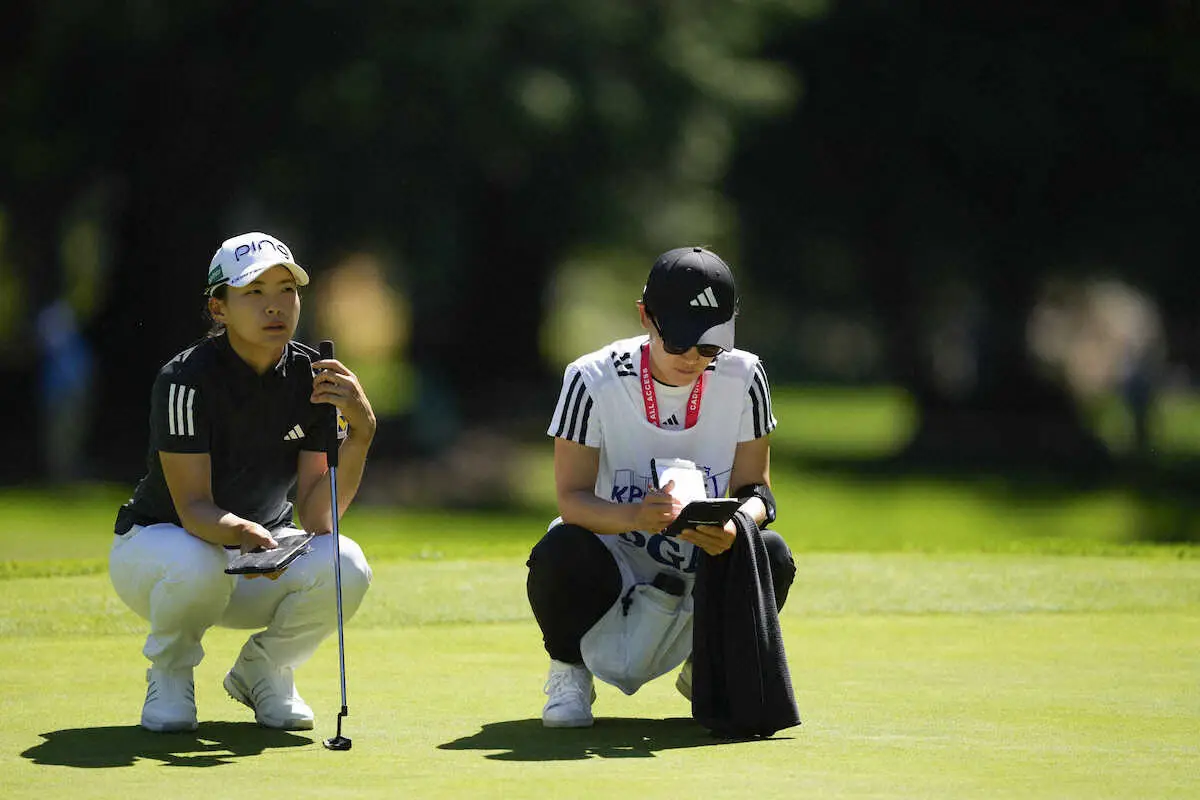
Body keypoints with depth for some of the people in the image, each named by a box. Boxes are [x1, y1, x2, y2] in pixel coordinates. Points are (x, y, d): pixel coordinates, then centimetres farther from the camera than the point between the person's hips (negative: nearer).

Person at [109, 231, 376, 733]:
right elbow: (194, 507, -29)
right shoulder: (185, 380, -24)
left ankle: (261, 671, 3)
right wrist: (241, 533, -51)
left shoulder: (315, 379, -12)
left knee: (345, 567, -27)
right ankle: (169, 674, -6)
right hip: (158, 541, -4)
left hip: (264, 546, 4)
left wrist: (360, 432, -32)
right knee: (197, 564, -40)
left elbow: (316, 517, -17)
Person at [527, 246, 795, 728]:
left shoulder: (743, 378, -10)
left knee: (771, 556, -28)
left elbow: (755, 488, -6)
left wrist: (735, 525, -32)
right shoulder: (592, 380, -17)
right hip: (612, 558, -3)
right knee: (560, 555, -36)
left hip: (705, 561, 3)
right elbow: (571, 497, -19)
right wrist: (633, 516, -42)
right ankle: (569, 670, -2)